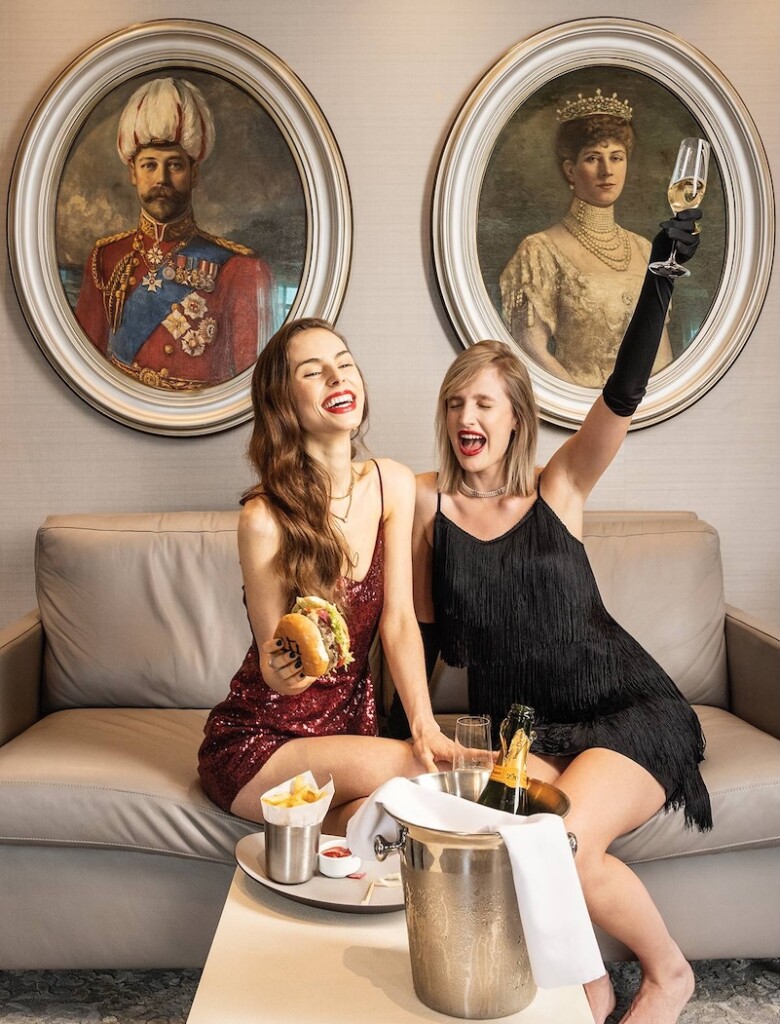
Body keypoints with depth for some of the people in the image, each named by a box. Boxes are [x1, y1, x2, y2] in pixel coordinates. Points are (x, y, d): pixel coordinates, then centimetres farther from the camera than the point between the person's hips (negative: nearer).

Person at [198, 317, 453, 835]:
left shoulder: (393, 485, -5)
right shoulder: (265, 520, -21)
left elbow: (399, 621, -7)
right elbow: (275, 669, -14)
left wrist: (425, 727, -20)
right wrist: (282, 671, -38)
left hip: (349, 725, 5)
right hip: (256, 740, -4)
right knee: (412, 771, -27)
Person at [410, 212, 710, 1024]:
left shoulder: (557, 491, 2)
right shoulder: (429, 500, 4)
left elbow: (623, 396, -13)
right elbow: (428, 631, 9)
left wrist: (658, 281, -23)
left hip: (625, 707, -1)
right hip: (519, 723, 1)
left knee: (562, 842, -26)